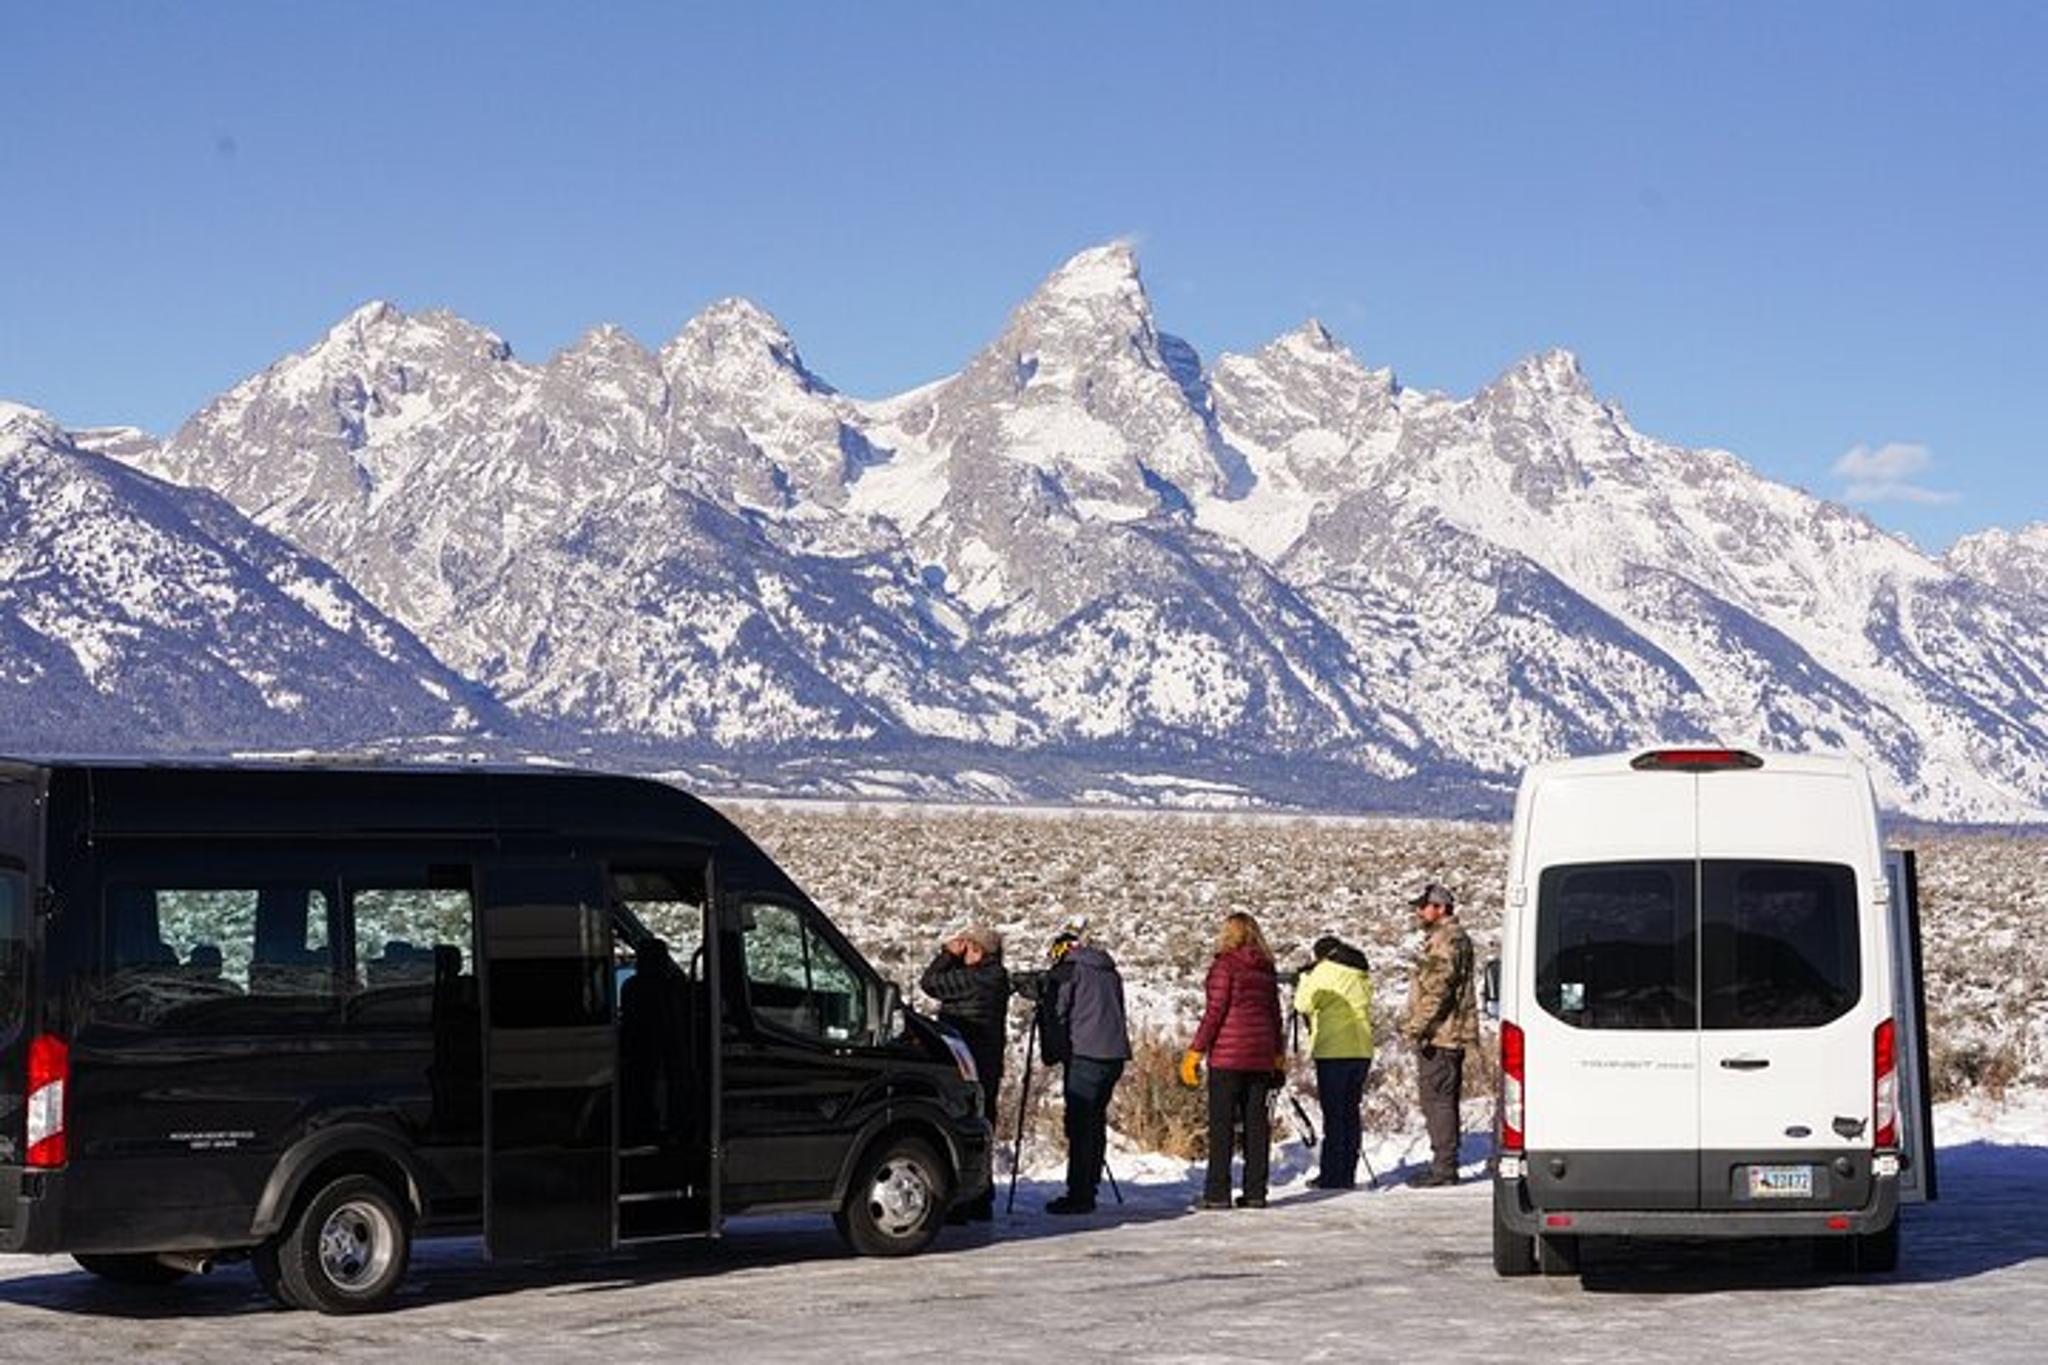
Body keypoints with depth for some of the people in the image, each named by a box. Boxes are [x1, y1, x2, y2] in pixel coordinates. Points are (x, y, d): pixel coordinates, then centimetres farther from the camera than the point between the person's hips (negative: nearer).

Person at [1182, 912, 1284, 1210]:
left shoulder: (1225, 963, -7)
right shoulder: (1267, 969, 11)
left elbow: (1215, 1011, -11)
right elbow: (1275, 1013, 15)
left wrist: (1196, 1051, -9)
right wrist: (1278, 1054, 23)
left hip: (1229, 1054, -6)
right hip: (1261, 1055, 6)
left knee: (1221, 1122, -4)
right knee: (1256, 1123, 7)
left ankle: (1217, 1192, -6)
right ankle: (1255, 1191, 7)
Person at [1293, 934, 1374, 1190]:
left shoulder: (1326, 971, -6)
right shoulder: (1362, 974, 15)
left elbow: (1304, 1004, -6)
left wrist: (1304, 980, 13)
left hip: (1333, 1050, -6)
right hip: (1362, 1049, 6)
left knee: (1333, 1113, -4)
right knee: (1351, 1111, 11)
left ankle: (1333, 1176, -5)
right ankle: (1348, 1174, 13)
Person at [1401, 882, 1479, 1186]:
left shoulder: (1446, 940, -14)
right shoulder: (1452, 937, 21)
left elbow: (1438, 989, -22)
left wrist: (1417, 1025, -22)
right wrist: (1415, 1023, 26)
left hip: (1439, 1036, -11)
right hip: (1449, 1035, 11)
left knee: (1437, 1100, -9)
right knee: (1444, 1101, 14)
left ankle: (1444, 1167, -10)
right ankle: (1444, 1165, 18)